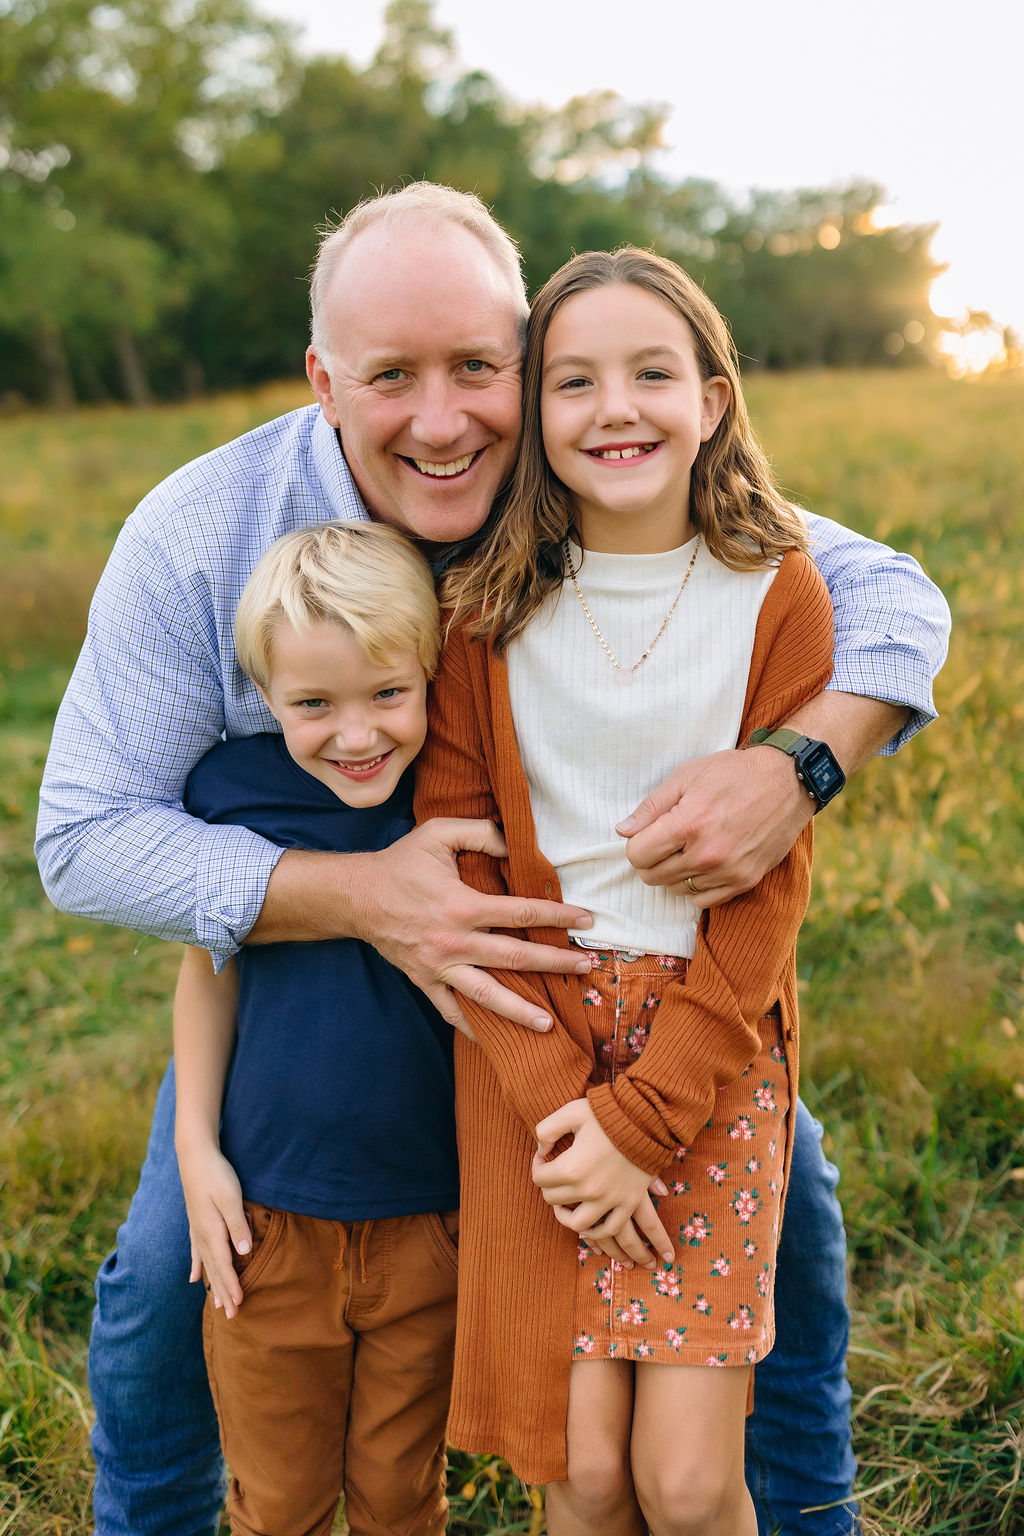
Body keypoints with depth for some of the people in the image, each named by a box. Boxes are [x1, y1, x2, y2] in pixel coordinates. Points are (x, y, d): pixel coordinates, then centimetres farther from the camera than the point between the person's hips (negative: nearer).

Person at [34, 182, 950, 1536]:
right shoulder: (198, 539, -25)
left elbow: (886, 591, -16)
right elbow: (86, 835, -23)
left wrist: (802, 765, -40)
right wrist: (358, 896, -38)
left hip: (593, 935, 2)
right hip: (307, 961, -1)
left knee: (780, 1182, -2)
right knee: (167, 1275, -7)